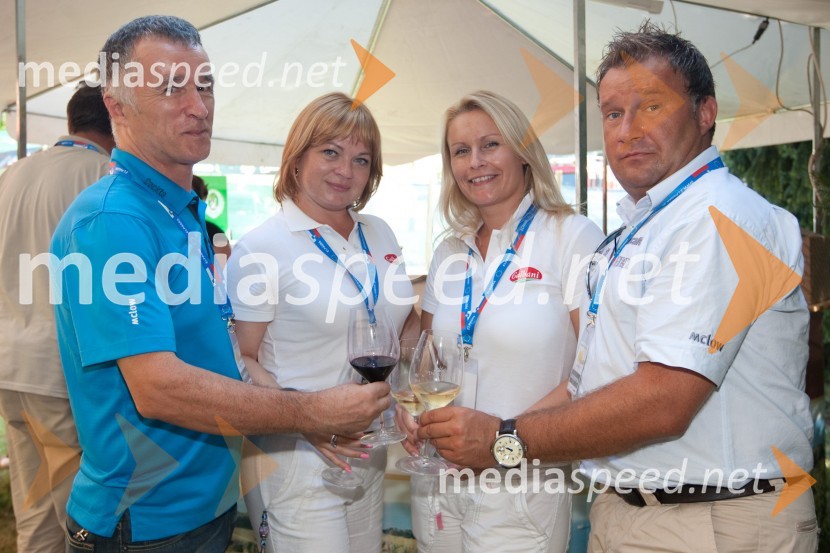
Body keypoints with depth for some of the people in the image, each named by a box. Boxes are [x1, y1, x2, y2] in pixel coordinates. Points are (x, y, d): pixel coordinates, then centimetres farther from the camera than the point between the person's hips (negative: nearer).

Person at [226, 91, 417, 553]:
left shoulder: (380, 233, 6)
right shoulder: (261, 249, -12)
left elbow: (407, 323, 16)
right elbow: (242, 359, -11)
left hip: (371, 451, 6)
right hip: (298, 459, -6)